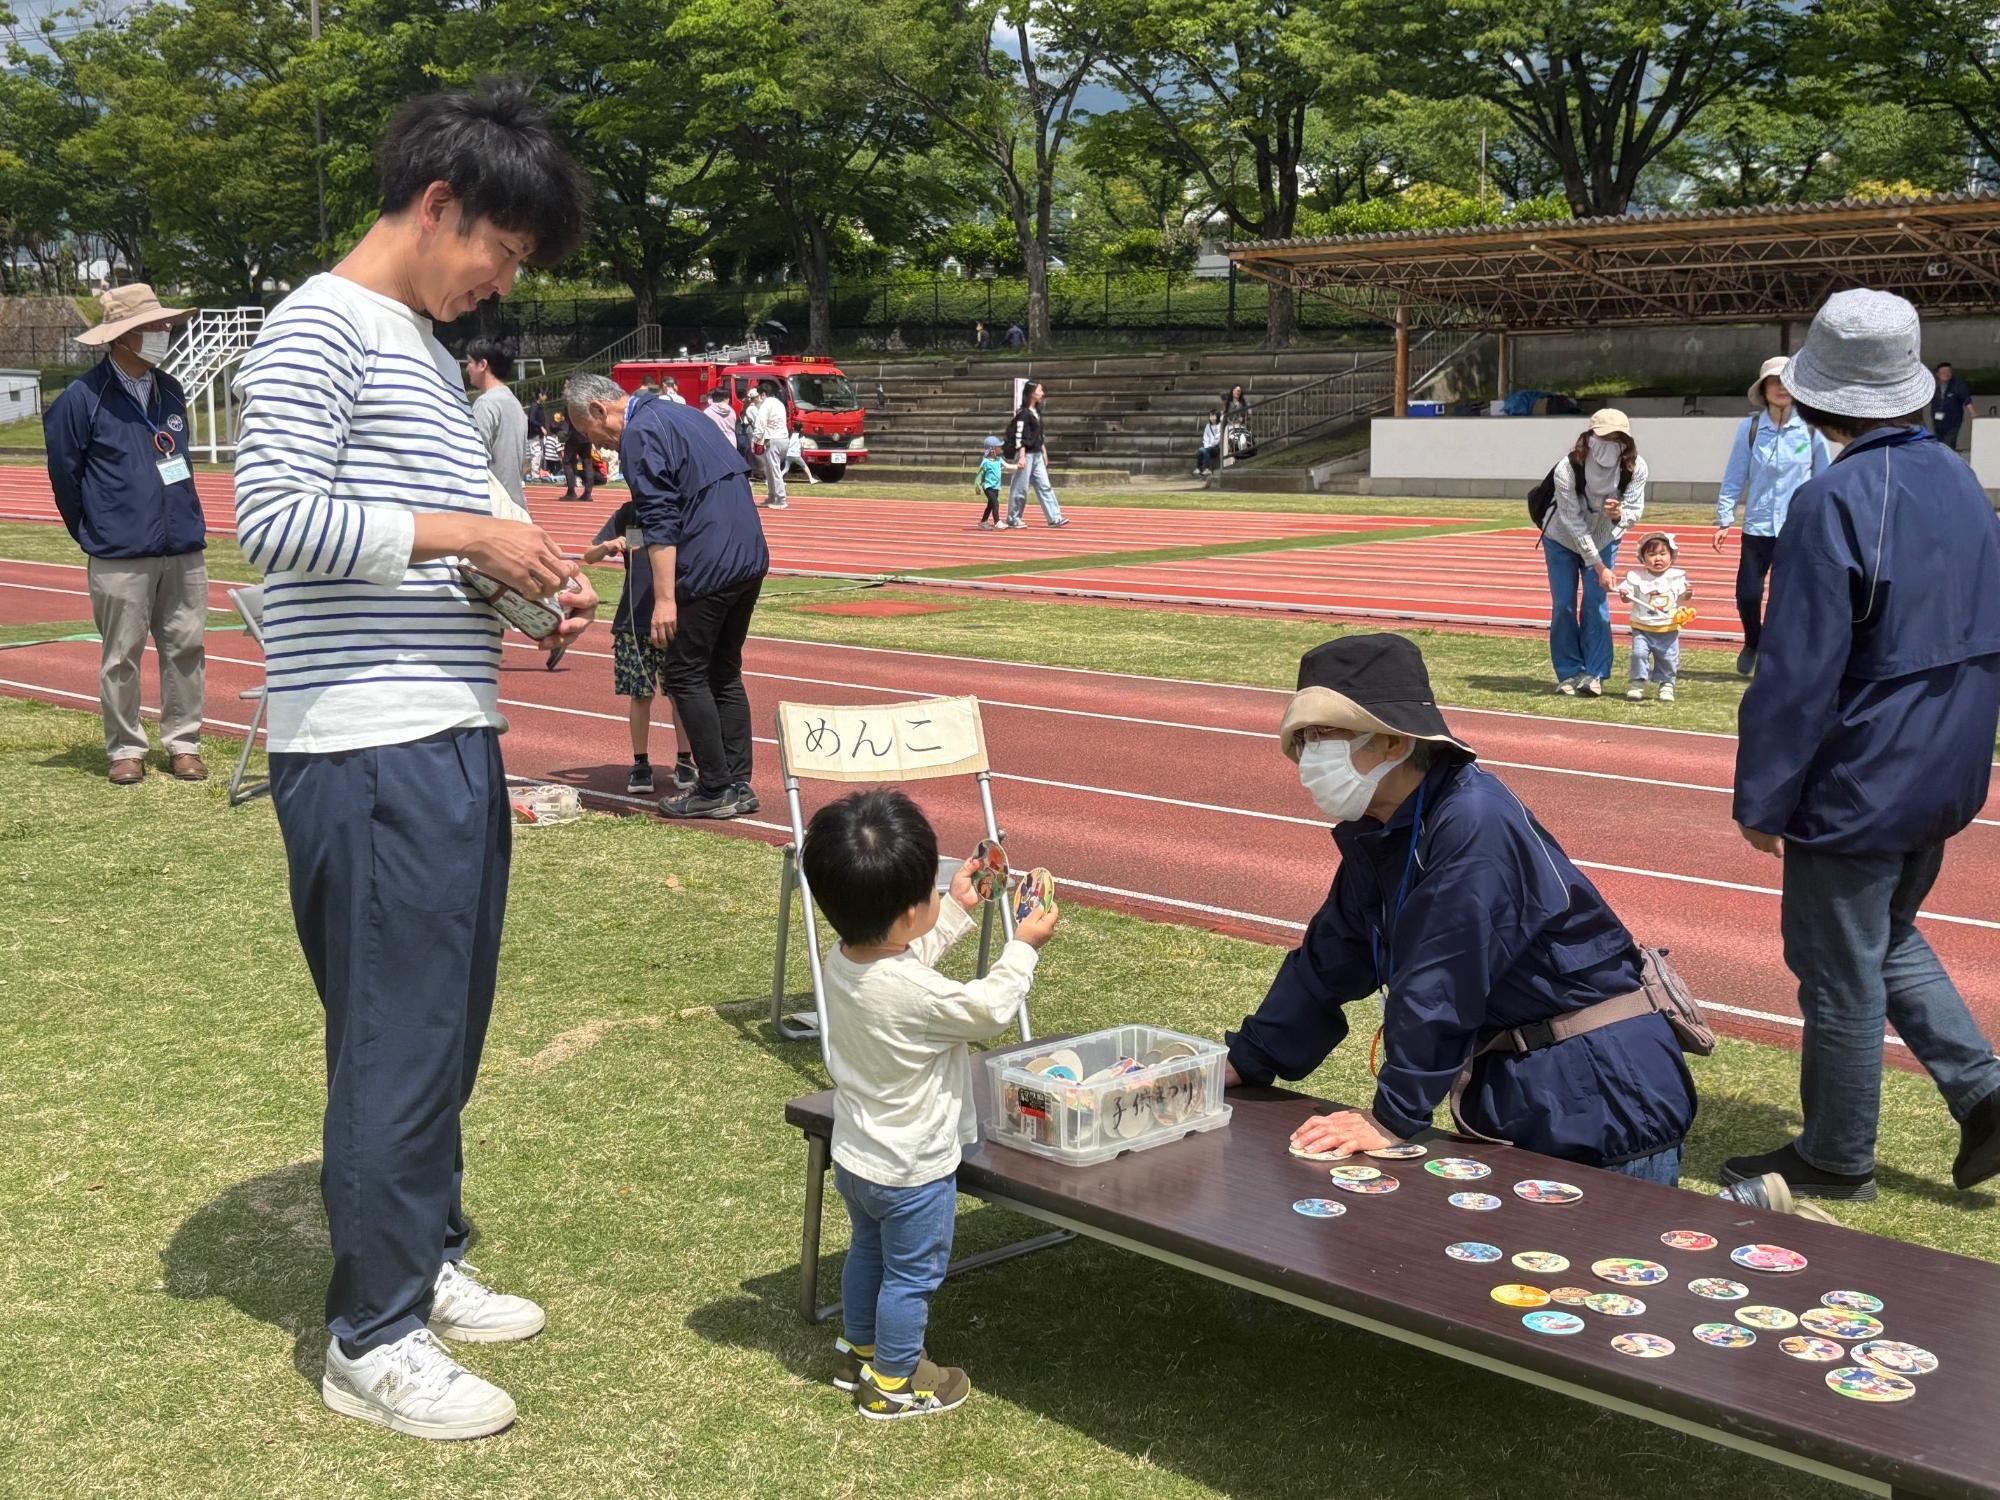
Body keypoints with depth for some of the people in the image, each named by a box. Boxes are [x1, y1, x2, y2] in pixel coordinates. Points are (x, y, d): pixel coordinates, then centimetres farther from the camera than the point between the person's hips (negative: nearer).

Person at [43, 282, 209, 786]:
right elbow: (64, 474, 0)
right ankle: (125, 750, 12)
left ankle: (183, 744, 16)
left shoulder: (170, 391, 12)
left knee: (186, 649, 6)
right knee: (121, 656, 2)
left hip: (184, 549, 5)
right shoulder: (82, 398, -6)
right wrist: (94, 534, 8)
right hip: (120, 557, -5)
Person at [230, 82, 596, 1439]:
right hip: (369, 759, -9)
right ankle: (373, 1341, 11)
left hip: (453, 745, 9)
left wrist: (530, 587, 7)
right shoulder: (320, 331, -10)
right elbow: (273, 520, -20)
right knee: (396, 1045, -2)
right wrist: (463, 532, -17)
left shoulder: (431, 351, 19)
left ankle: (427, 1262, 33)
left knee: (445, 1031, 17)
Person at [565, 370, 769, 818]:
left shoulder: (640, 433, -8)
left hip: (709, 565, -9)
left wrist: (665, 598, -19)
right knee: (724, 673, 16)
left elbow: (660, 520, -17)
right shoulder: (679, 414, 20)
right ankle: (738, 785, 17)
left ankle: (716, 789, 3)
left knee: (684, 675, 1)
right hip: (751, 557, 9)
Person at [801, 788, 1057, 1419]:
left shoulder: (842, 961, -11)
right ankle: (893, 1383, 29)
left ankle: (857, 1352, 46)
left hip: (853, 1157, 8)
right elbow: (990, 1008, -21)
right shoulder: (914, 995, -36)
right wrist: (1023, 946, -9)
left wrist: (957, 912, 10)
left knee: (869, 1251, 28)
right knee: (912, 1274, 13)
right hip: (910, 1171, -8)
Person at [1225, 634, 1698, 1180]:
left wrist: (1391, 1119, -22)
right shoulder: (1374, 835, 6)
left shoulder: (1474, 824, -23)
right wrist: (1245, 1061, 12)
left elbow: (1440, 988, -25)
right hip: (1521, 1094, 9)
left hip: (1599, 1091, -9)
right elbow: (1329, 962, 14)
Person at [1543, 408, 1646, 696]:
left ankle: (1594, 673, -1)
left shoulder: (1636, 469, -24)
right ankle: (1569, 673, 5)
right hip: (1562, 542, -1)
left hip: (1604, 541, 2)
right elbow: (1574, 523, -28)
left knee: (1597, 603, -7)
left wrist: (1619, 514, -41)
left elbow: (1635, 513, -15)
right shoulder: (1567, 470, -33)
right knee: (1563, 605, -4)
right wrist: (1599, 567, -28)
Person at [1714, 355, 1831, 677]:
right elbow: (1734, 477, 3)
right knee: (1747, 594, 1)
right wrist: (1724, 519, 0)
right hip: (1757, 526, 1)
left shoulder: (1810, 429, -2)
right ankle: (1752, 644, 30)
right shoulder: (1750, 427, -1)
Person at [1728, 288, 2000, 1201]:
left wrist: (1761, 797, -12)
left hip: (1857, 785, -8)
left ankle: (1836, 1161, 16)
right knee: (1888, 940, 25)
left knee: (1840, 971, 4)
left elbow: (1796, 672, -20)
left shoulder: (1834, 502, -20)